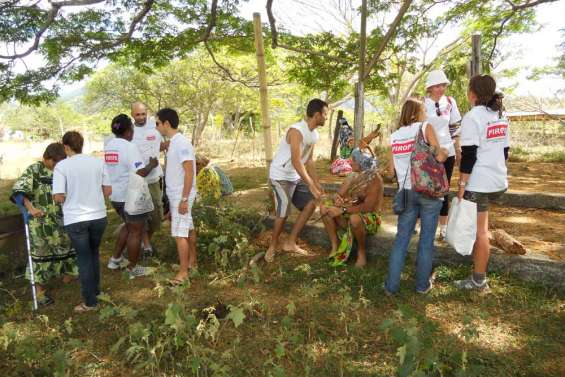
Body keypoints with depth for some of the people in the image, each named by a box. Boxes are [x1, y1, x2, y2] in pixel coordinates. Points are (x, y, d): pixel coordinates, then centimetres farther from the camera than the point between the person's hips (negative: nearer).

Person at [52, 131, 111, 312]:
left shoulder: (61, 166, -9)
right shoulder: (98, 162, 0)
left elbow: (58, 197, -12)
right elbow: (108, 191, 3)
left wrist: (71, 196, 9)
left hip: (75, 220, -3)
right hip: (99, 216, 3)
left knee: (84, 259, 8)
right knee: (94, 254, 23)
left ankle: (90, 301, 13)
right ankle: (95, 289, 36)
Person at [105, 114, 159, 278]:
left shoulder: (108, 146, 8)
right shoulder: (129, 147, -19)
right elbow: (140, 173, -25)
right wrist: (151, 165, -7)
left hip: (115, 195, 9)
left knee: (129, 225, 27)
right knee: (136, 231, 5)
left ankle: (115, 259, 30)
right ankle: (132, 268, 16)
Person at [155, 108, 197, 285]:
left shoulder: (182, 143, -20)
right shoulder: (174, 142, 10)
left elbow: (189, 172, -24)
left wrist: (184, 199, -24)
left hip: (181, 196, -10)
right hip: (175, 194, 10)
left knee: (179, 234, -5)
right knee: (188, 229, 18)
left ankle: (183, 272, 4)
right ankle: (192, 261, 31)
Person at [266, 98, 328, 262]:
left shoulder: (315, 134, 4)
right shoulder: (296, 131, -24)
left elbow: (309, 161, 10)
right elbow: (296, 161, -29)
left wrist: (317, 183, 5)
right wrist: (311, 185, -29)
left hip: (296, 177, 9)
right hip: (280, 176, -9)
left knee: (311, 203, 4)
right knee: (283, 213, -13)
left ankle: (290, 243, 11)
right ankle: (273, 246, 11)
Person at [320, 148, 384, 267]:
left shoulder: (375, 179, -19)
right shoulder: (354, 175, 1)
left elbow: (367, 207, -28)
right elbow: (340, 194, 4)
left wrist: (343, 210, -28)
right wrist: (337, 198, -21)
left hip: (370, 219, -7)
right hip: (351, 214, 7)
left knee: (355, 218, -40)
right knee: (324, 207, -8)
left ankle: (361, 251, -13)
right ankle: (335, 247, -8)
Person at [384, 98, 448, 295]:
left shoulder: (394, 136, 8)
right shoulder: (425, 127, -2)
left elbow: (391, 170, 8)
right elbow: (439, 157, -12)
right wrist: (445, 152, 9)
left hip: (406, 192, 3)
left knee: (401, 239, 10)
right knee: (426, 240, 9)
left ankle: (391, 285, 12)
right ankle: (422, 284, 19)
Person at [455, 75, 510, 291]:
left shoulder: (472, 117, -14)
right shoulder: (500, 115, 11)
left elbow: (469, 155, -18)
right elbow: (504, 150, 16)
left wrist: (461, 184, -14)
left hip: (479, 184, -8)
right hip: (499, 181, 8)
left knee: (480, 231, -1)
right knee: (480, 228, 24)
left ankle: (479, 281, 9)